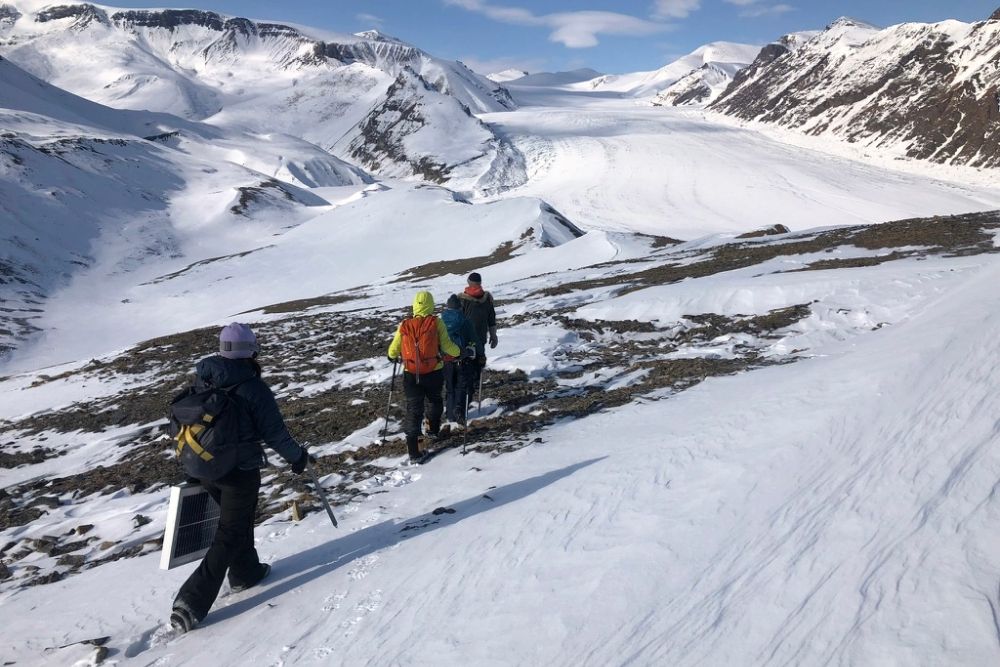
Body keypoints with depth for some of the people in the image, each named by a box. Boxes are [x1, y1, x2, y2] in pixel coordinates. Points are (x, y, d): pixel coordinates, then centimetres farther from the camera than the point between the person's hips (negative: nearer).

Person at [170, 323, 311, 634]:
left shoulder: (202, 381, -1)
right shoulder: (253, 387, -19)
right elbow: (274, 432, -15)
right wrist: (298, 456, 2)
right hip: (240, 471, -6)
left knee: (236, 518, 26)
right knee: (230, 534, 5)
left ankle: (245, 573, 41)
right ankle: (192, 602, 0)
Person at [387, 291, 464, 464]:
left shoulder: (404, 325, -1)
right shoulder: (436, 323, -8)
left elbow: (393, 350, 6)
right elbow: (446, 346, -11)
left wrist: (392, 357, 29)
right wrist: (460, 352, 8)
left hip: (411, 375, 1)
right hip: (433, 373, -1)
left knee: (414, 410, 5)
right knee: (436, 401, 29)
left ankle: (413, 452, -1)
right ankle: (433, 430, 44)